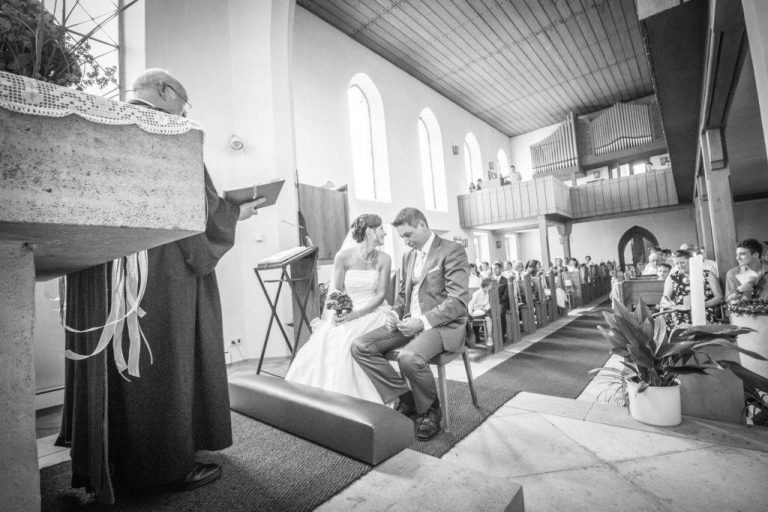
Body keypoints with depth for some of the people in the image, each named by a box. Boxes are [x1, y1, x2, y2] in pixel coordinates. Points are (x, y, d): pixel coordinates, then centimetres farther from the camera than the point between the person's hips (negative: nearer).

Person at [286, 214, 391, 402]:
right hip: (345, 311, 1)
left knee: (346, 341, -29)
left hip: (372, 311, -1)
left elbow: (380, 294, -3)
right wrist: (335, 311, -17)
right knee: (323, 341, -25)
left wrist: (356, 314, -17)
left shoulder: (384, 259, 1)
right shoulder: (343, 257, -1)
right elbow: (336, 291, 3)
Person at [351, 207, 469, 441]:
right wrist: (395, 314, 2)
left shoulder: (452, 251, -7)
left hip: (442, 325, -7)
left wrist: (423, 322, -23)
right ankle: (406, 398, 4)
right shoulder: (408, 256, 17)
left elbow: (458, 301, -15)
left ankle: (430, 410, -3)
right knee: (360, 347, -9)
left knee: (409, 358, -36)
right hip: (409, 323, 8)